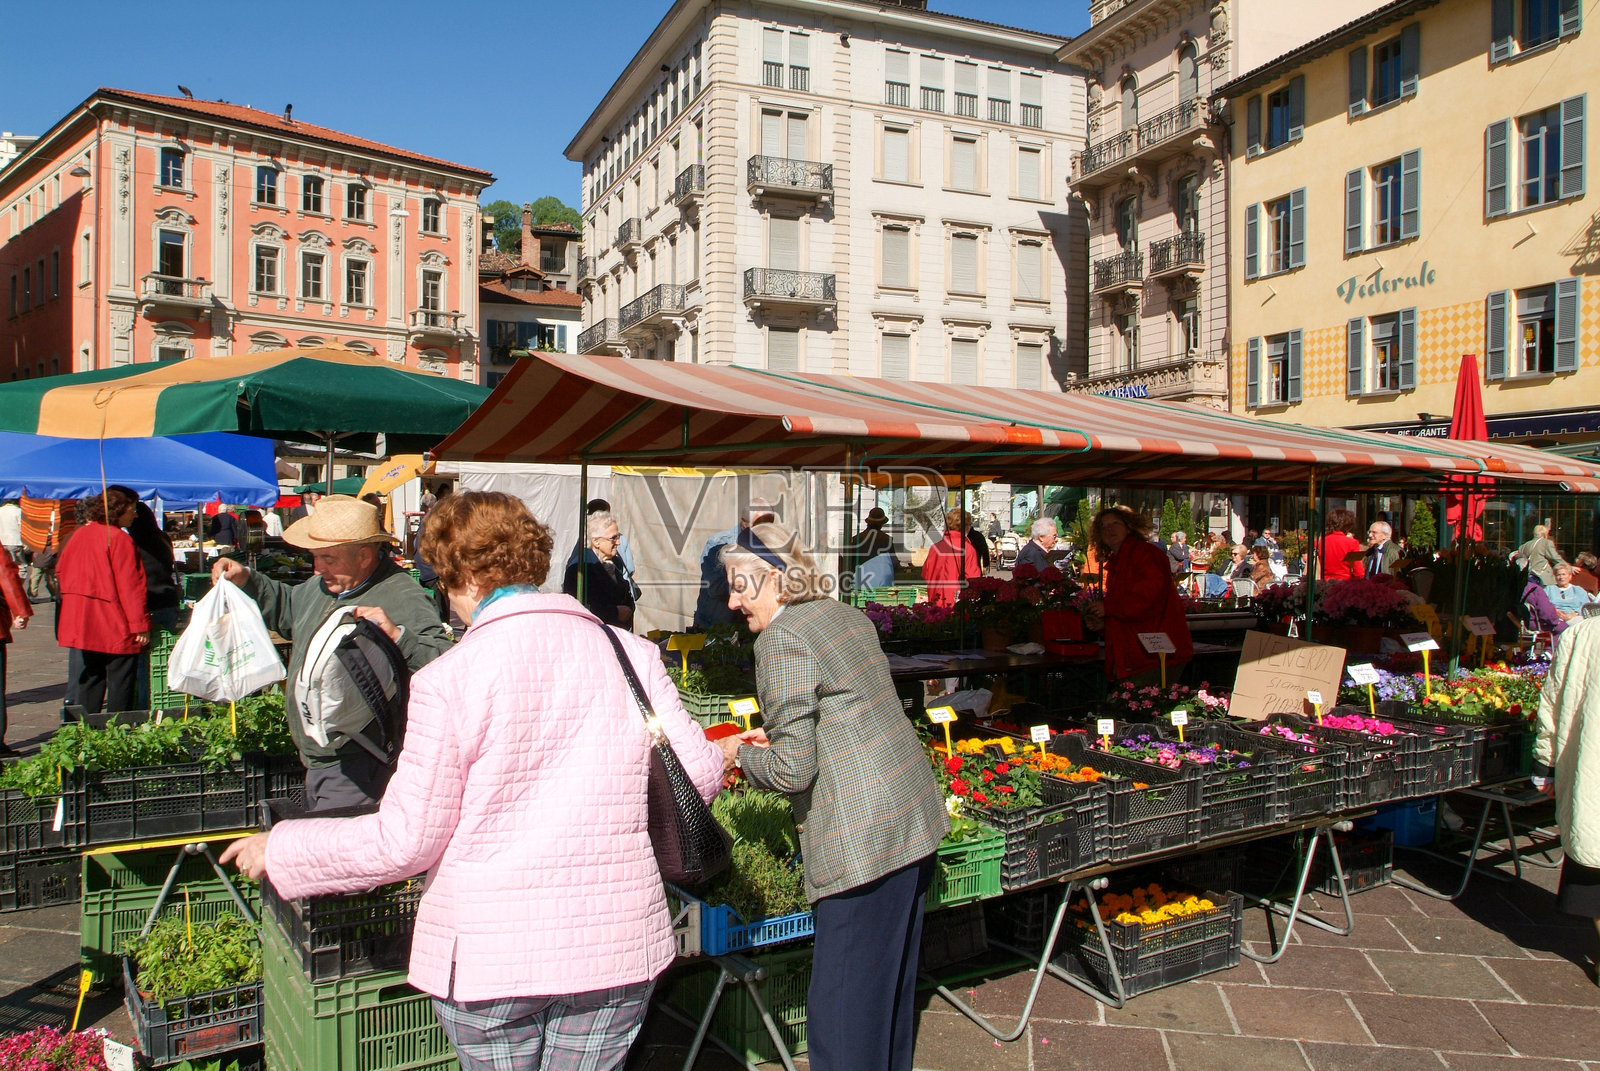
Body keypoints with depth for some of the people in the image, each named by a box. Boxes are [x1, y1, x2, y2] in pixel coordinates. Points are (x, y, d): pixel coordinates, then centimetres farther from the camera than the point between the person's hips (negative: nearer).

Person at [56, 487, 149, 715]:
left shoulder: (79, 535, 8)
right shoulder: (120, 539, -15)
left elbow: (61, 572, 18)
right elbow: (130, 586, -18)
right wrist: (140, 624, -16)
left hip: (83, 625, 8)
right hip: (115, 626, -8)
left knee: (89, 680, 16)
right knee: (120, 684, -1)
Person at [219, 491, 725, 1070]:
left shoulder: (448, 680, -13)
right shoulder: (632, 654, -4)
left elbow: (405, 841, -9)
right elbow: (699, 774, 0)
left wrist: (278, 851, 6)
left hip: (489, 953, -2)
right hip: (616, 945, 3)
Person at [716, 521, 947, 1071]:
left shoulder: (780, 639, -13)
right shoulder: (848, 616, 13)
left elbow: (793, 770, -16)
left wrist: (741, 754, 2)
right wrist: (773, 742, 22)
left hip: (863, 838, -9)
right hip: (915, 815, 10)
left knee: (842, 1006, 1)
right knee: (890, 979, 22)